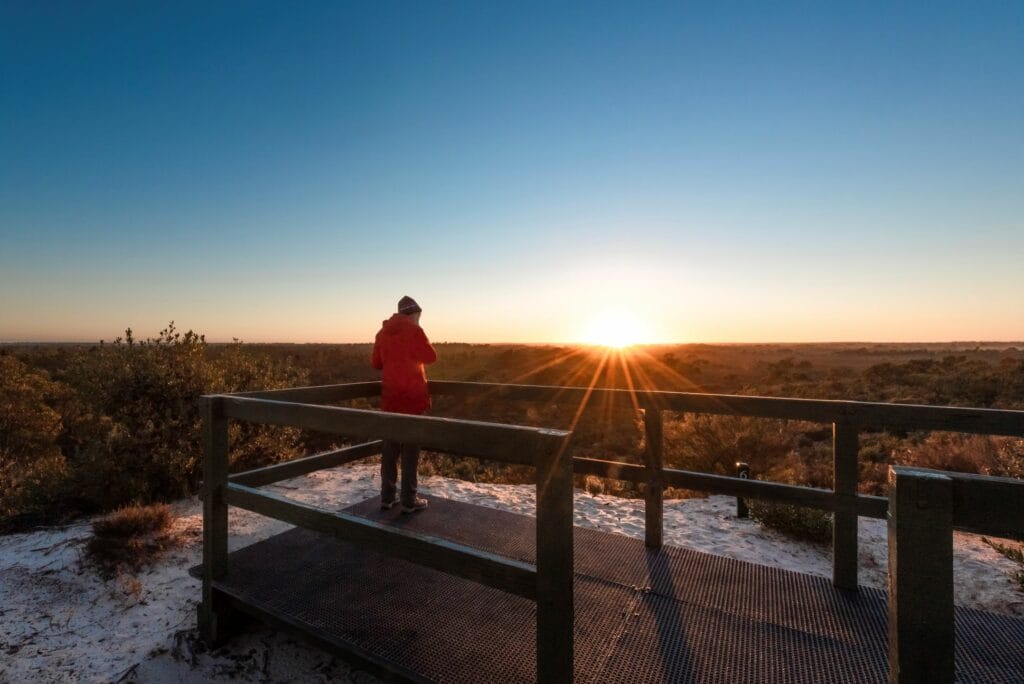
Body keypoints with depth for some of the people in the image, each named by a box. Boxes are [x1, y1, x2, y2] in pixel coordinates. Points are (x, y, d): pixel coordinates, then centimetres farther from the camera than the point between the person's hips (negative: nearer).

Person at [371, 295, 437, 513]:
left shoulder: (383, 332, 7)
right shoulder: (414, 331, -9)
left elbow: (376, 362, 13)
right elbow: (431, 357, -5)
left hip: (390, 395, 5)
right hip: (412, 395, -5)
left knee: (390, 447, 12)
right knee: (411, 448, 1)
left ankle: (387, 497, 19)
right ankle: (409, 501, 6)